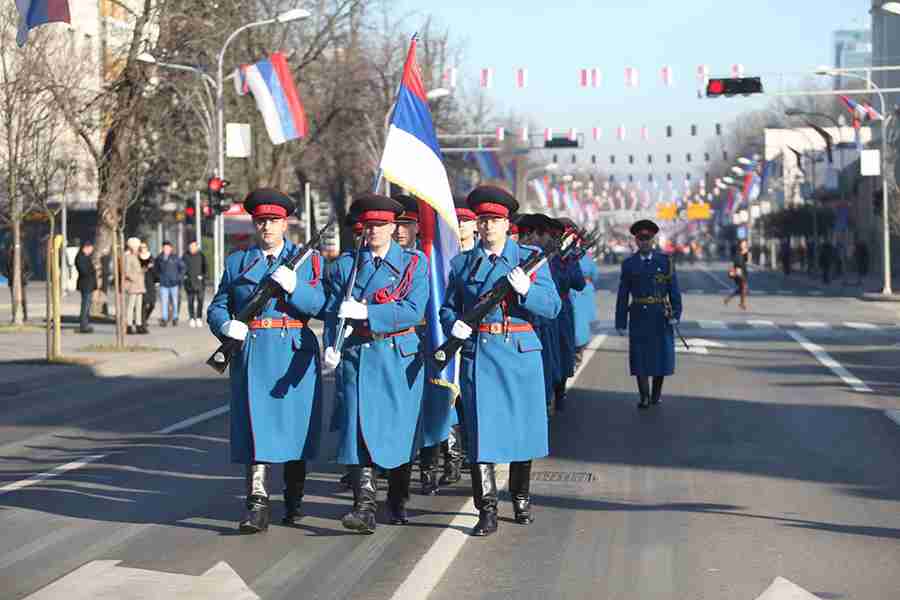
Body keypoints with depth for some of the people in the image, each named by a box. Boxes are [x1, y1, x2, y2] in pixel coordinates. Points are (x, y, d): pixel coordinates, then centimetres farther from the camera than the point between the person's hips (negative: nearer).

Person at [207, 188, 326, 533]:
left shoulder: (307, 260, 9)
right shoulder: (237, 262, 13)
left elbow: (319, 305, -3)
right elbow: (216, 308, 12)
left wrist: (293, 286, -20)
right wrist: (227, 326, -9)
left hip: (295, 354, 0)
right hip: (252, 354, 0)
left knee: (295, 424, 6)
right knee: (256, 424, -8)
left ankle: (293, 504, 20)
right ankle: (258, 504, -13)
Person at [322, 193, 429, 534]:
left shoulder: (414, 262, 2)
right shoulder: (344, 264, 7)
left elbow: (414, 310, -10)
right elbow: (333, 311, 3)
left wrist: (365, 312, -18)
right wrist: (331, 348, -14)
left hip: (401, 357, 0)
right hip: (357, 356, 0)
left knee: (400, 429, 7)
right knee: (359, 427, -12)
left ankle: (398, 503, 24)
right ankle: (364, 506, -17)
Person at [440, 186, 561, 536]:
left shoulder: (531, 257, 4)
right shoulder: (462, 264, 9)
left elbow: (553, 308, -1)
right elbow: (448, 307, 16)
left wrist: (526, 289, -20)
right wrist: (453, 324, -6)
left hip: (520, 353, 0)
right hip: (478, 354, 0)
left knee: (522, 425, 9)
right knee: (480, 429, -7)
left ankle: (521, 500, 28)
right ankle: (487, 511, -5)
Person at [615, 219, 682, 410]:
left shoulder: (665, 261, 2)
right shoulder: (629, 264, 3)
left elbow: (674, 290, 0)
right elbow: (623, 296, 2)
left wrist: (676, 314, -10)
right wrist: (621, 323, -1)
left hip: (661, 317, 0)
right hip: (639, 317, 0)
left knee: (661, 355, 5)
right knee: (640, 356, -2)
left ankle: (657, 394, 21)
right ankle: (644, 397, 6)